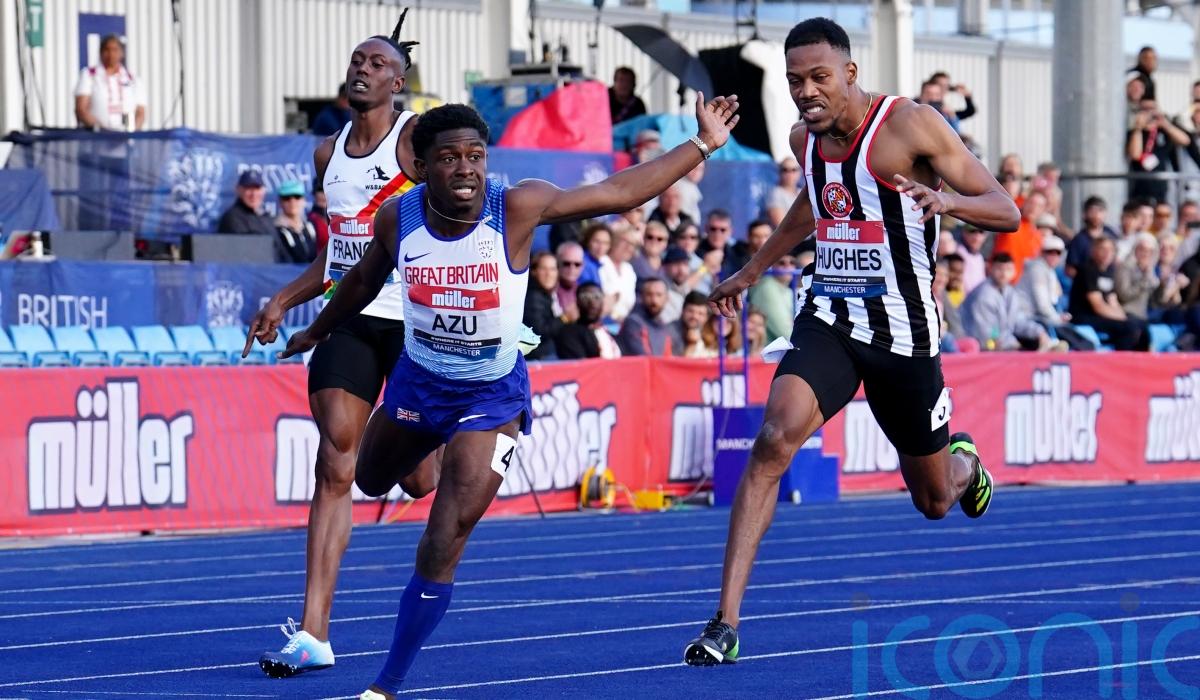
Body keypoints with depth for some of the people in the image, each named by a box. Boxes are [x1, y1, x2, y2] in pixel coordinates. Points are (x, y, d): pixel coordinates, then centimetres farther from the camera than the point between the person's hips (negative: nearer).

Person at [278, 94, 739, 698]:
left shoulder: (517, 208, -23)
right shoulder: (397, 218, -15)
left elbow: (618, 193, -13)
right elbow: (365, 280, 8)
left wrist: (704, 144, -12)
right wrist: (316, 333, 23)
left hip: (491, 397, -4)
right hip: (417, 380, 4)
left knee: (441, 551, -11)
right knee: (371, 482, 30)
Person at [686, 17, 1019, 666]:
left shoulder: (911, 125, -14)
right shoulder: (806, 136, 3)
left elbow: (1006, 211, -14)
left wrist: (947, 200, -35)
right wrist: (751, 271, 34)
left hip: (902, 332, -3)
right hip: (827, 319, 3)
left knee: (934, 501, 12)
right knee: (775, 438, -24)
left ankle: (962, 461, 54)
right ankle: (726, 623, -26)